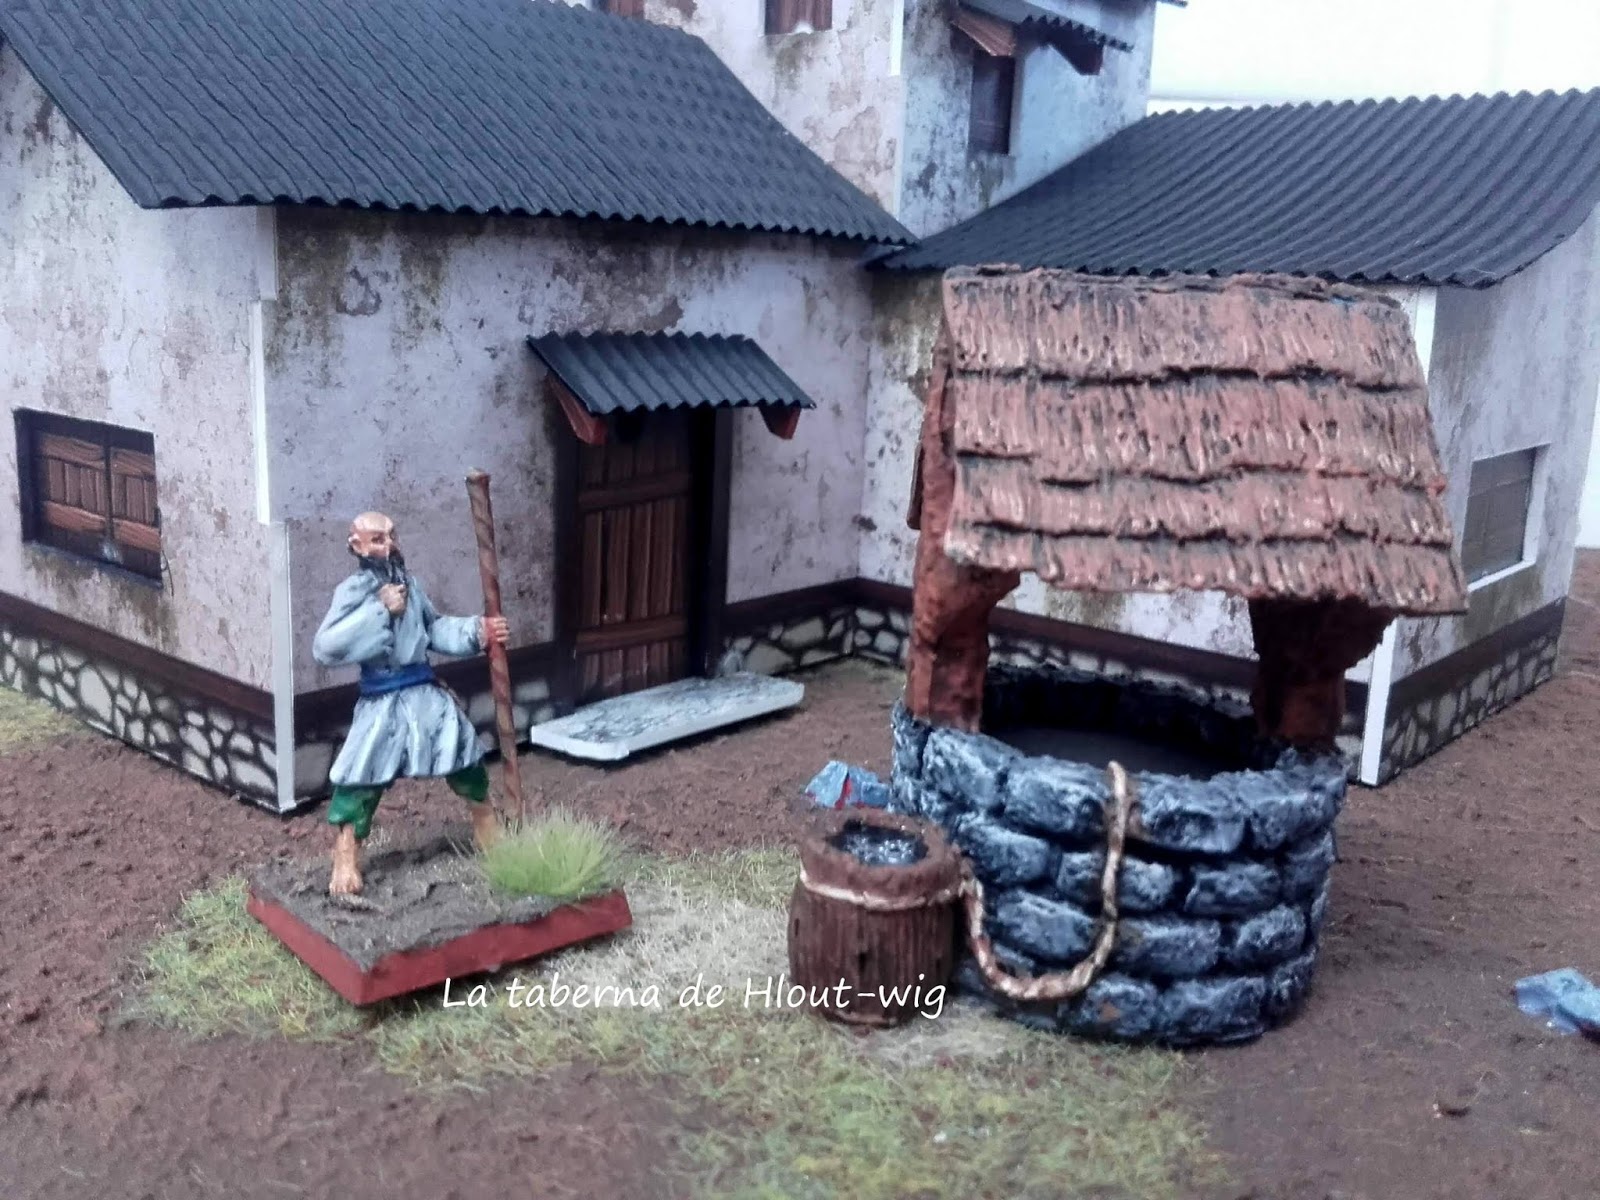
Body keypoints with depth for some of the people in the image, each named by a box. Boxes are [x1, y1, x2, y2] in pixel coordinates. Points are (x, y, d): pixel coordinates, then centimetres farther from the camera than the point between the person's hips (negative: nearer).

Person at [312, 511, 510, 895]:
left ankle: (492, 837, 37)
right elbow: (325, 648, -23)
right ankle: (345, 864, 10)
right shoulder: (354, 590, -12)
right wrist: (380, 609, -23)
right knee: (360, 779, -7)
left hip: (426, 691, 6)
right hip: (383, 700, -6)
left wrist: (479, 632, 3)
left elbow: (434, 629, 18)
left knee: (467, 757, 15)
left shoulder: (408, 582, 6)